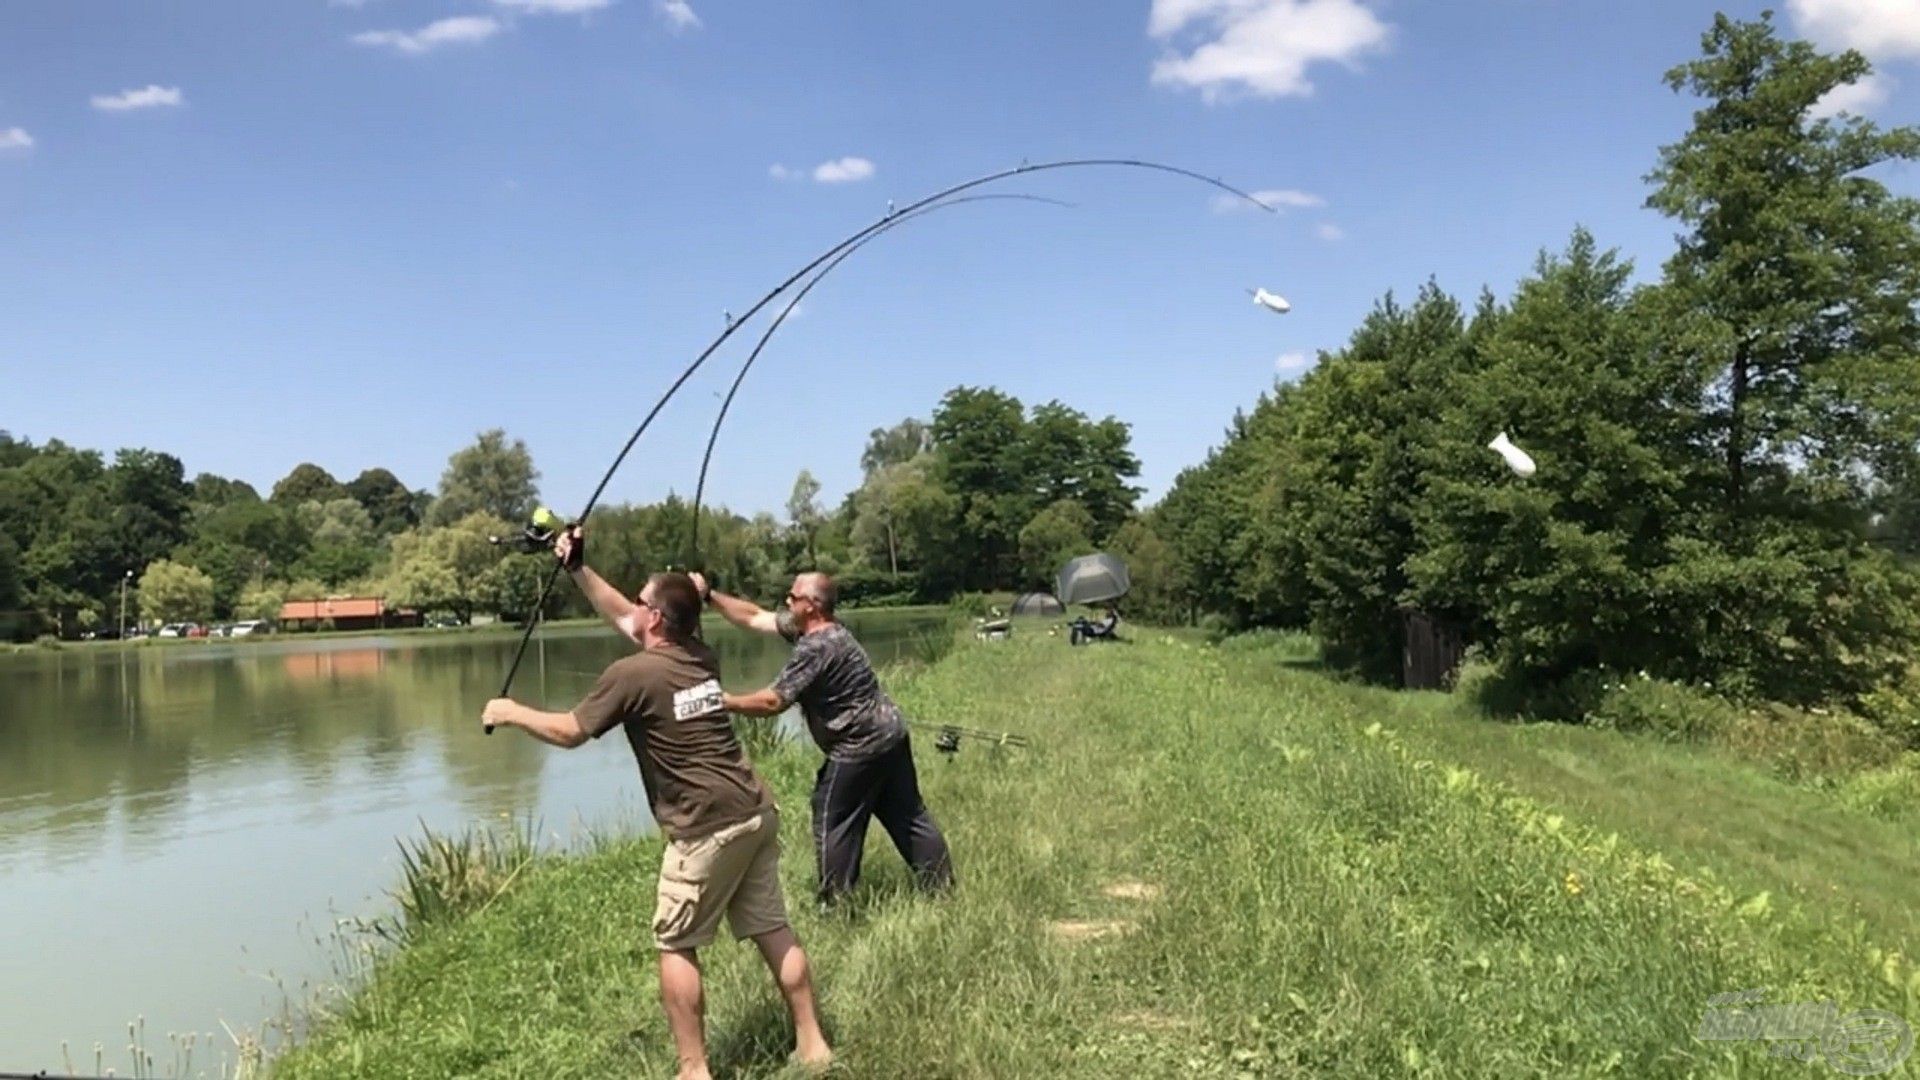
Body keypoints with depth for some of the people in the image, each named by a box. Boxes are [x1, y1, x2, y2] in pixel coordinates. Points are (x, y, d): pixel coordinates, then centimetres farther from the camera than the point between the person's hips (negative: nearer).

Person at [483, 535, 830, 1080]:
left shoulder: (632, 674, -10)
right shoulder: (702, 658, 12)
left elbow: (569, 732, 1)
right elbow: (622, 617, 26)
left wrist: (512, 712, 17)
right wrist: (578, 569, 28)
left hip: (709, 829, -7)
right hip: (757, 813, 8)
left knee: (676, 946, 7)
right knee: (773, 930, 14)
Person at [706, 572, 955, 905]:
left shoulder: (816, 648, -22)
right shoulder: (823, 629, 7)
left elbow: (772, 702, -22)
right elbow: (754, 617, 11)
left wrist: (723, 701, -11)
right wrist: (709, 596, 7)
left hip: (860, 747, -10)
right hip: (890, 735, 10)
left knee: (834, 824, 4)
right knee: (907, 816, 15)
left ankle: (835, 905, 12)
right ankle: (942, 888, 22)